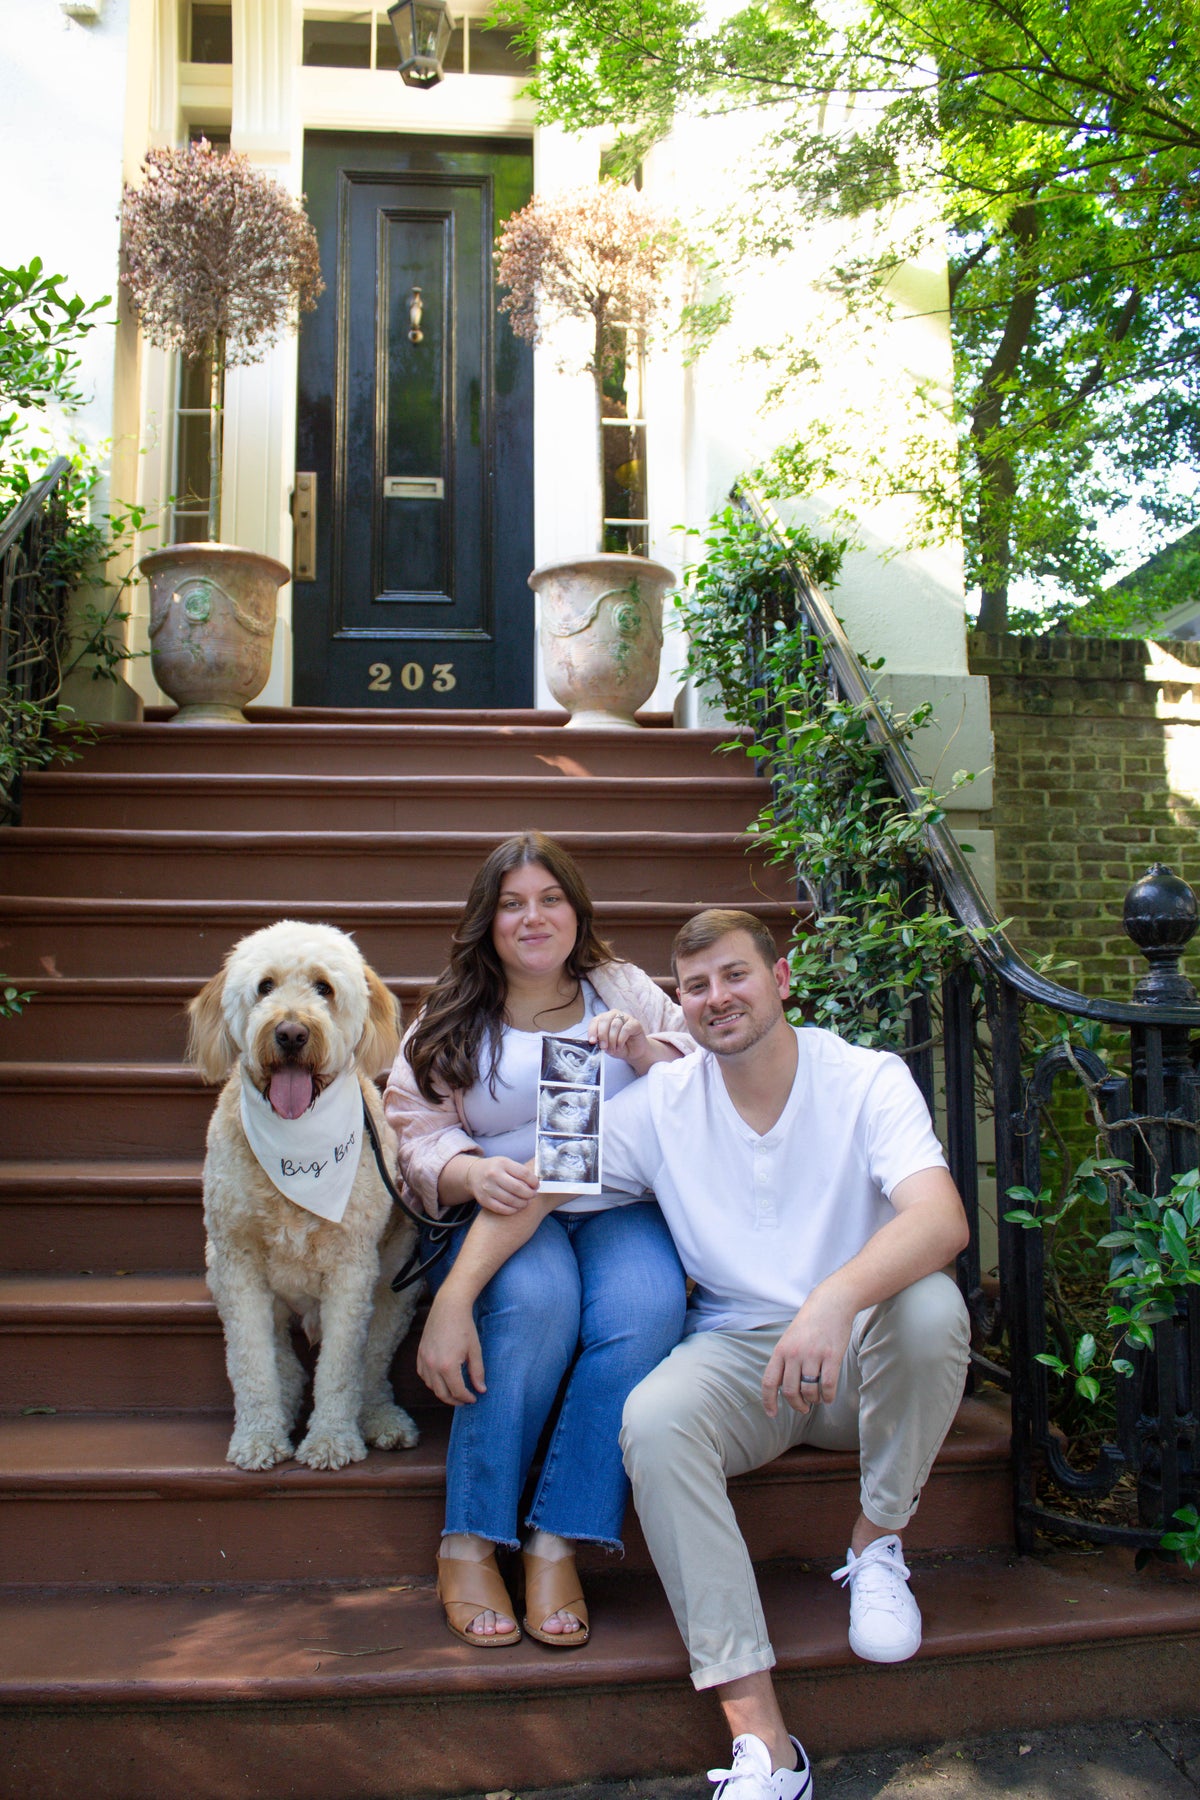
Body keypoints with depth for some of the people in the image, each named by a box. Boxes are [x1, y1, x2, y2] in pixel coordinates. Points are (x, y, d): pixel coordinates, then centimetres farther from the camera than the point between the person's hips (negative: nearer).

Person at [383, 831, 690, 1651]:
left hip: (621, 1208, 2)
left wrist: (644, 1051, -10)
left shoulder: (626, 991, 16)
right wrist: (473, 1172, -19)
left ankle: (558, 1544, -21)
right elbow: (417, 1138, 3)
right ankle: (469, 1544, -21)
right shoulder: (449, 1021, 12)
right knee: (536, 1300, -34)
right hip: (502, 1210, -1)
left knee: (647, 1309, -31)